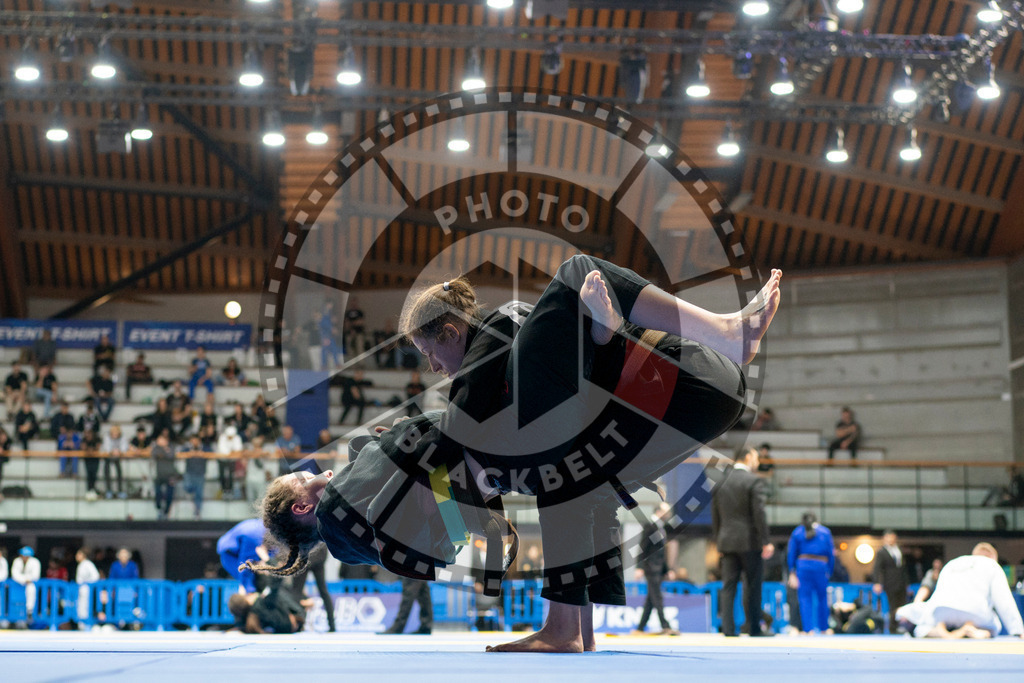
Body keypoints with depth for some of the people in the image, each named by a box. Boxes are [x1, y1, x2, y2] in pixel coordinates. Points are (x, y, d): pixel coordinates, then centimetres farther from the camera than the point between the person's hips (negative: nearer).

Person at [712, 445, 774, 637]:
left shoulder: (720, 482, 11)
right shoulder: (754, 481, -7)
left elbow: (715, 515, 13)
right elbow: (759, 513, -12)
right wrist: (765, 542, -10)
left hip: (727, 541, 5)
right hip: (750, 542, -5)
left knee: (728, 586, 2)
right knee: (753, 586, 1)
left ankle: (728, 628, -4)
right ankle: (754, 628, 3)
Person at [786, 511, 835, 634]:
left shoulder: (797, 532, 11)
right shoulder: (825, 532, 11)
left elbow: (791, 554, 7)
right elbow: (831, 553, 7)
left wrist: (792, 572, 8)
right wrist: (829, 572, 11)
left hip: (803, 565, 0)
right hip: (821, 566, 0)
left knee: (804, 598, -1)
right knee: (822, 598, 10)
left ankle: (808, 629, -10)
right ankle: (823, 628, 15)